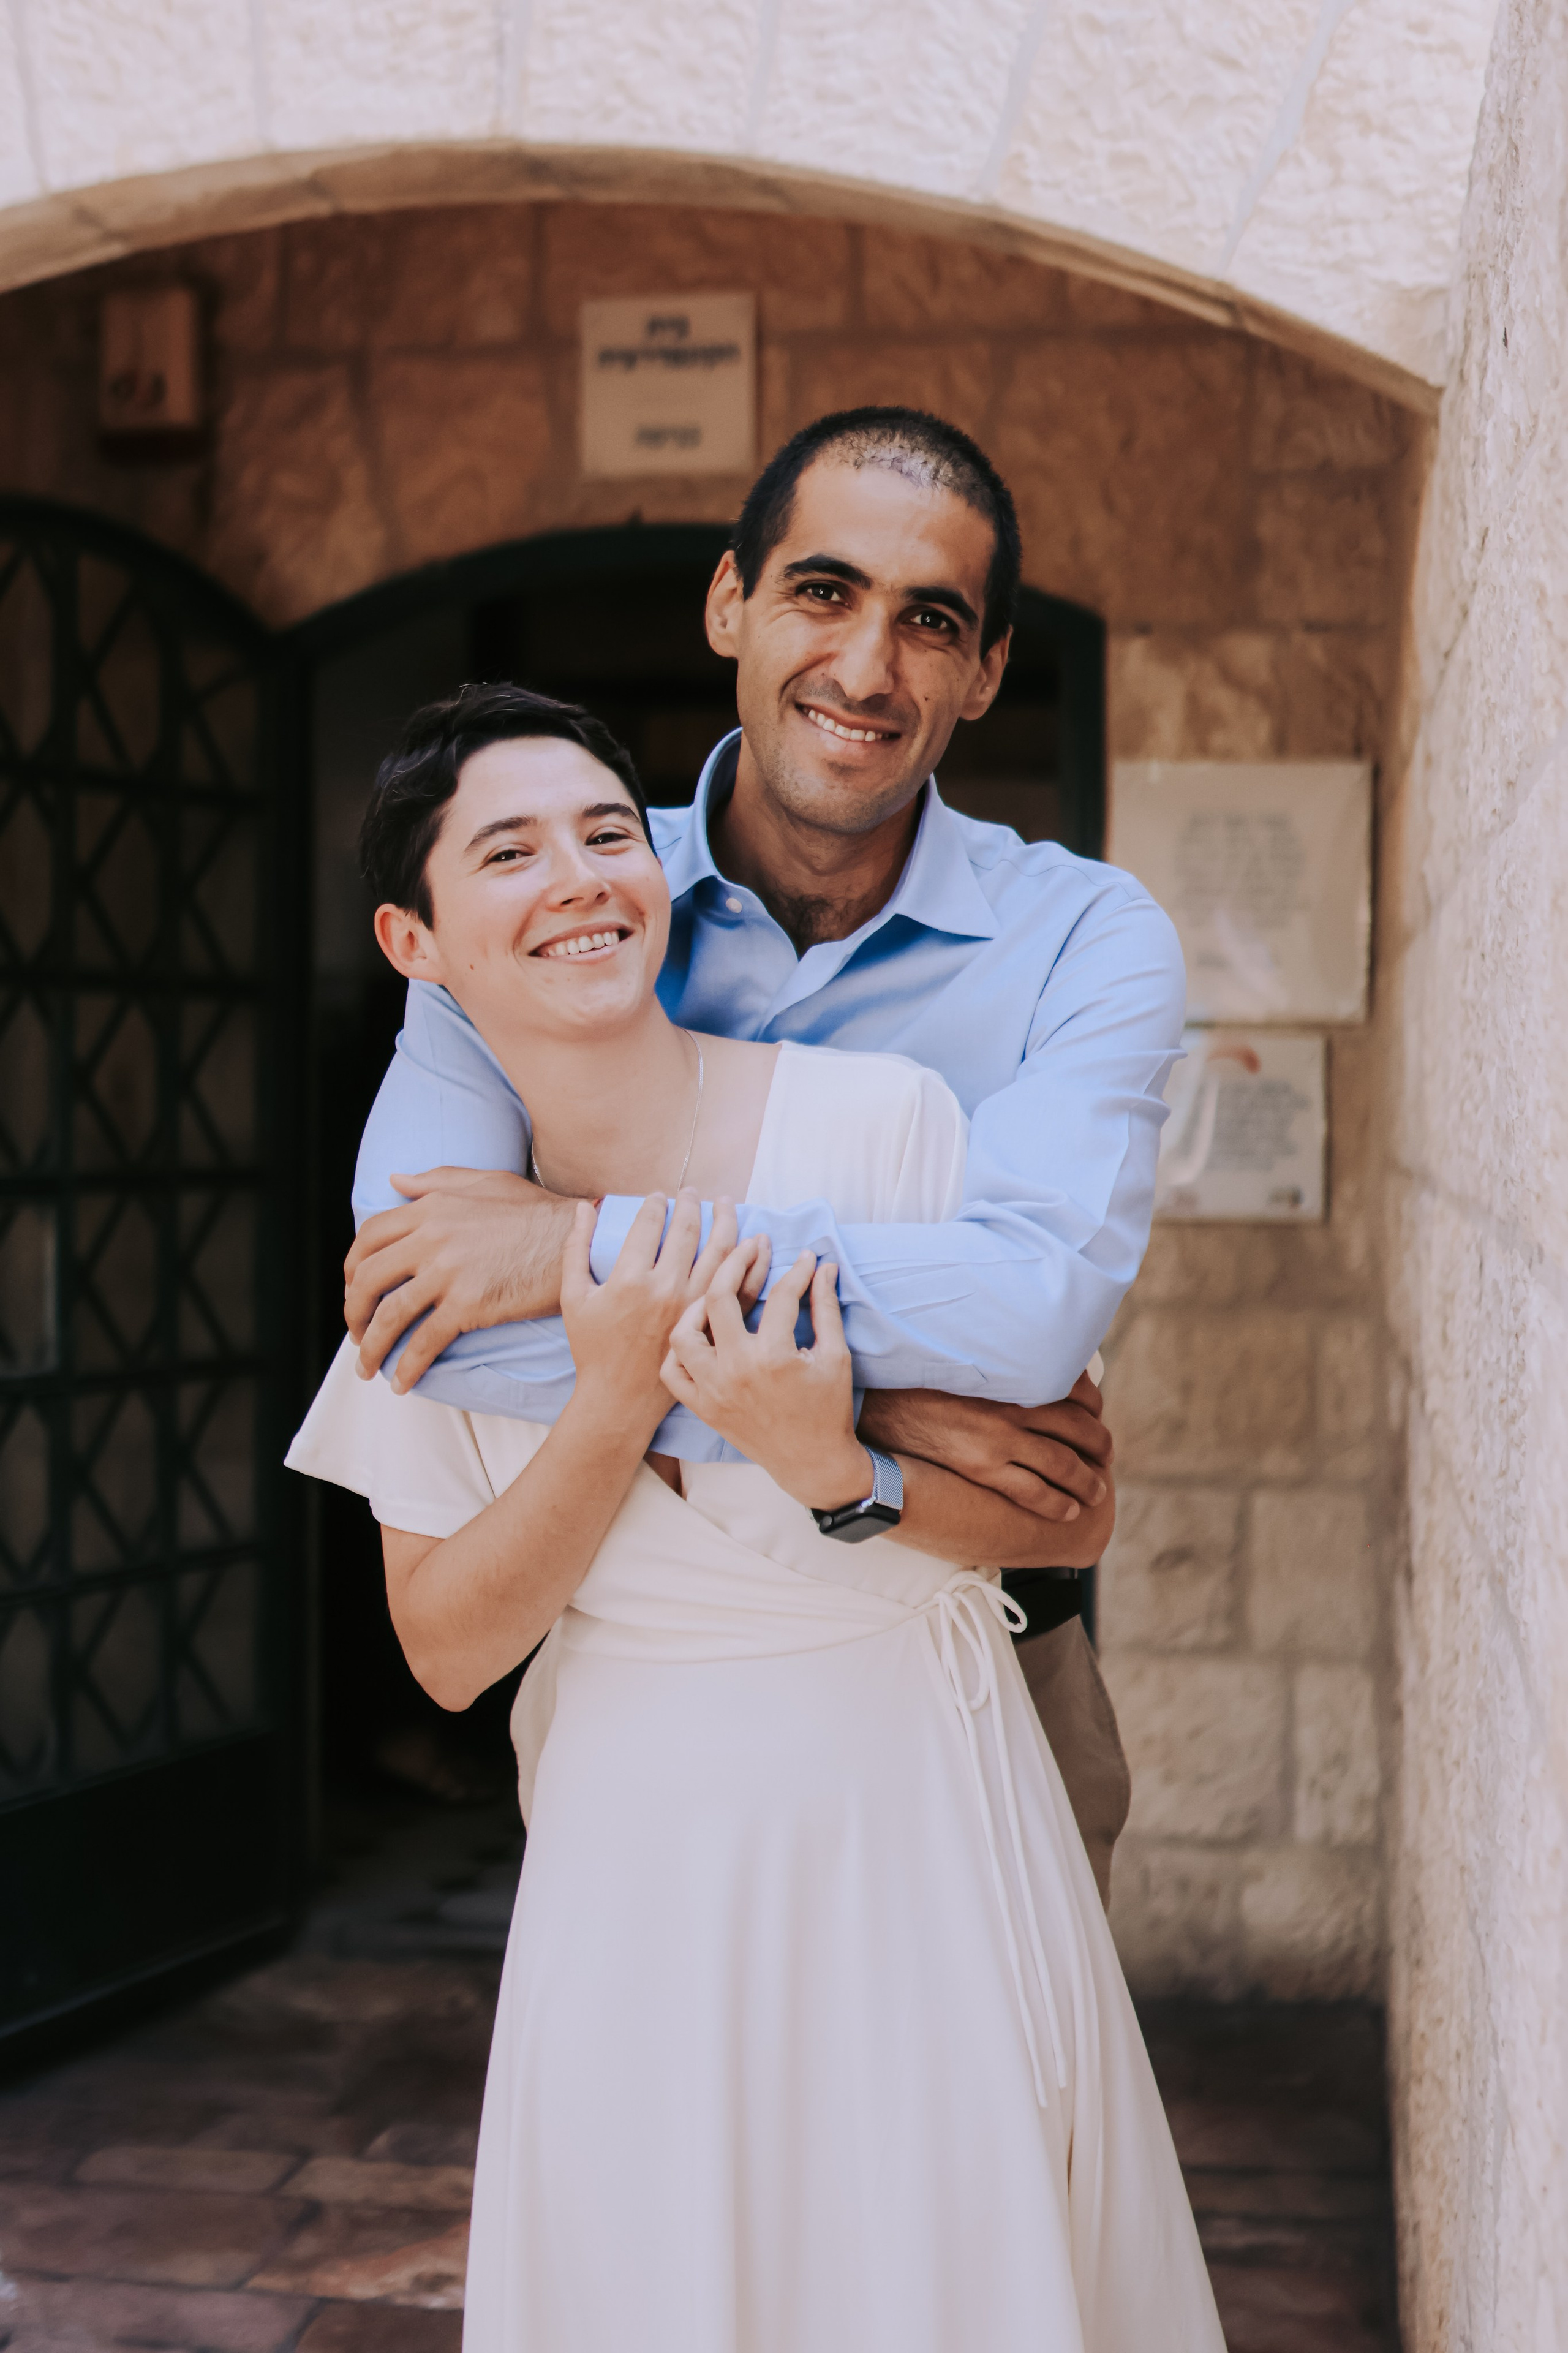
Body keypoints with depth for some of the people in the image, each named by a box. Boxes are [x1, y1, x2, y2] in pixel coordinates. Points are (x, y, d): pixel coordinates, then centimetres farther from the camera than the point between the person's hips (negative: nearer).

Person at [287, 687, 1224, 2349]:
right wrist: (616, 1399, -20)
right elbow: (447, 1650, -5)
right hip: (635, 1875, 3)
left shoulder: (885, 1122, -15)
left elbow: (1077, 1514, -9)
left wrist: (836, 1476, -28)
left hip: (917, 1834, -2)